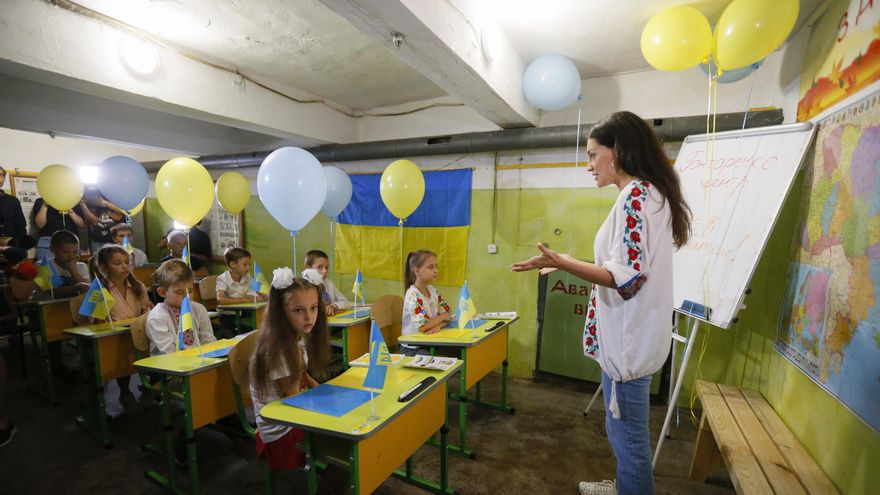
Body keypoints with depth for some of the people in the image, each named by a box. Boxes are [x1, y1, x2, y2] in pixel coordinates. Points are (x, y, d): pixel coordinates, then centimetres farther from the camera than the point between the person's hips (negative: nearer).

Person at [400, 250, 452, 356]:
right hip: (413, 349, -7)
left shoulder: (433, 291, 5)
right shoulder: (413, 295, -19)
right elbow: (422, 325, -28)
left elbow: (449, 314, 1)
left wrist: (438, 325, -20)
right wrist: (442, 317, -11)